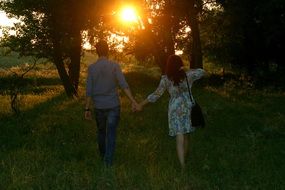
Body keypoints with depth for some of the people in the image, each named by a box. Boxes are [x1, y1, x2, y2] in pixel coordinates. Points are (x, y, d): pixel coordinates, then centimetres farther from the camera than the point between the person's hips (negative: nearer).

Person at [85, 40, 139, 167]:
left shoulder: (91, 68, -4)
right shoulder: (114, 66, -7)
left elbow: (89, 91, -4)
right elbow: (123, 85, -18)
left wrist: (87, 109, 1)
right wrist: (133, 101, -19)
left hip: (99, 107, 2)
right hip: (113, 105, -2)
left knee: (101, 131, 20)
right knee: (111, 133, 3)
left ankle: (103, 156, 36)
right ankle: (108, 161, -1)